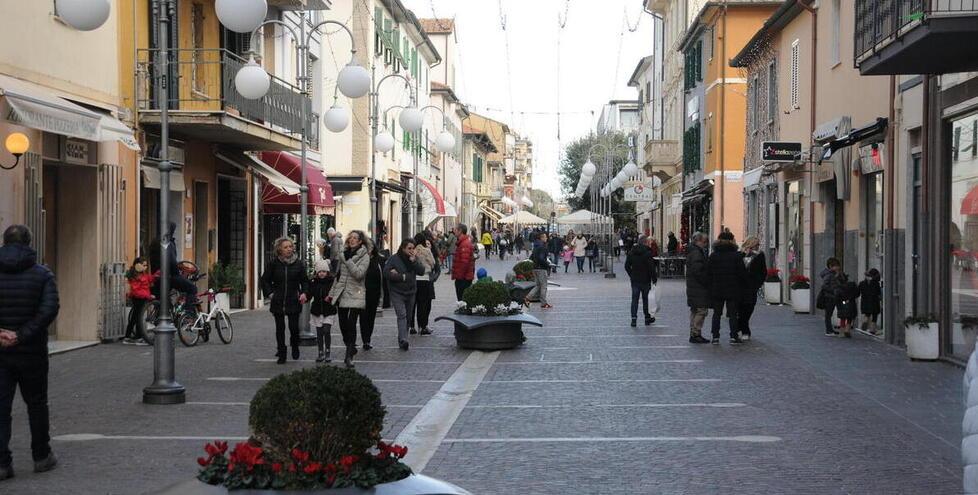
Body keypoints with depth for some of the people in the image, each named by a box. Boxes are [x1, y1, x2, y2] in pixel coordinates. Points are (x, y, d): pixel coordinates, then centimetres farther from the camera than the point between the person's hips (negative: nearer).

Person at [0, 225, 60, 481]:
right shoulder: (42, 274, -3)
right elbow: (50, 308, -16)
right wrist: (22, 335, -15)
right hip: (32, 352, -1)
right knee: (36, 404, 13)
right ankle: (41, 457, 22)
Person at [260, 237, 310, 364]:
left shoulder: (298, 264, 0)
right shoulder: (273, 263, -1)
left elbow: (305, 281, 7)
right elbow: (265, 280, 9)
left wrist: (304, 293, -8)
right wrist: (270, 293, -1)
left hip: (293, 301, 0)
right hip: (278, 301, 1)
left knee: (294, 327, -4)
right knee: (280, 328, 6)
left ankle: (295, 347, 25)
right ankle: (281, 353, 17)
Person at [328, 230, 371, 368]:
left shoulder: (364, 256, -3)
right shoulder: (344, 254, 14)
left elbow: (359, 274, -17)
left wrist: (348, 260, -18)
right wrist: (332, 293, 17)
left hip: (355, 295, -6)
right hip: (341, 294, 6)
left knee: (351, 324, -13)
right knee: (343, 324, 8)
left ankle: (349, 356, -14)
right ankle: (351, 349, 27)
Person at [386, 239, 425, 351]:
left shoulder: (414, 258, 6)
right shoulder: (394, 258, -9)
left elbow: (422, 271, -4)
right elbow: (386, 272, -15)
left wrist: (414, 262, -18)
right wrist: (402, 277, -15)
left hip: (410, 292, 5)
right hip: (397, 292, -5)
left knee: (407, 316, 11)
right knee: (402, 315, -18)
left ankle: (402, 339, 22)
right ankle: (403, 340, -27)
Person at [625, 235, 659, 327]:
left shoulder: (631, 253, 3)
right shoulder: (648, 253, -12)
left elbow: (627, 266, 6)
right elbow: (651, 267, -15)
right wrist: (654, 278, -5)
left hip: (634, 280, 3)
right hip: (645, 280, -3)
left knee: (634, 299, 3)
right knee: (645, 299, 10)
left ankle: (634, 318, -10)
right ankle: (647, 318, 20)